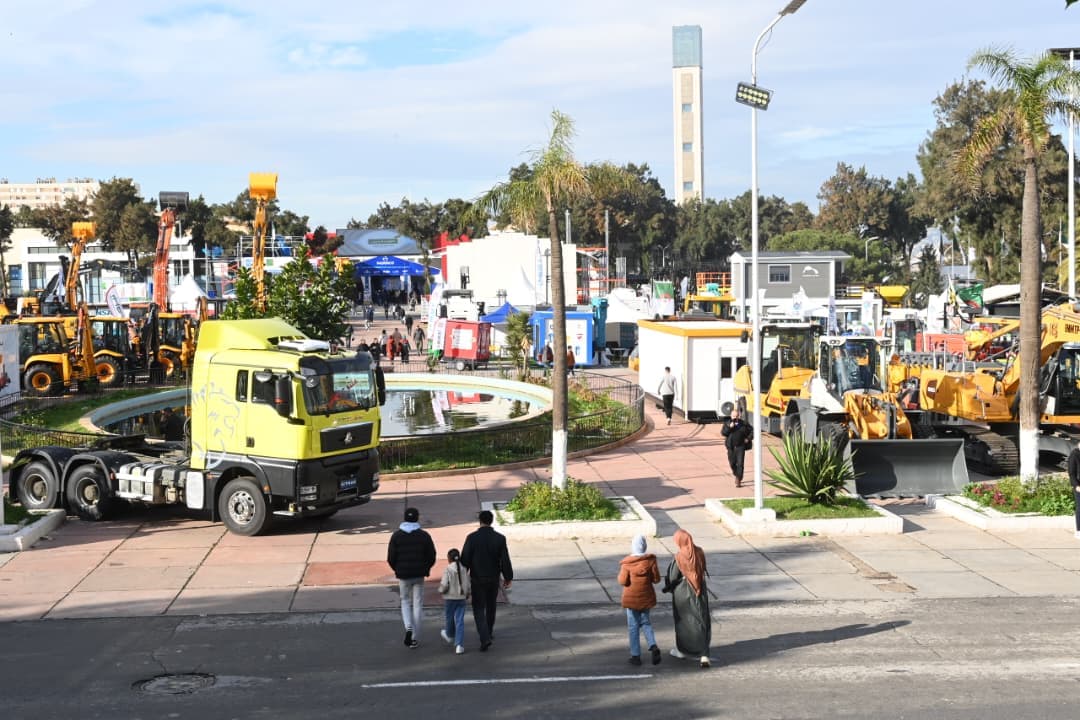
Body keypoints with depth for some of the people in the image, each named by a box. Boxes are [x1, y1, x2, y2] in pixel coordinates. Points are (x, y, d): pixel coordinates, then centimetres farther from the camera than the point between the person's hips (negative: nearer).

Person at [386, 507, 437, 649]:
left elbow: (390, 558, -4)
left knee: (405, 602, 17)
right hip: (419, 575, 0)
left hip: (403, 575, 0)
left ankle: (408, 627, -8)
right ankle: (415, 638, 8)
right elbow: (431, 557, -3)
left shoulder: (396, 535, -4)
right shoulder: (424, 536, -4)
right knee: (417, 605, 8)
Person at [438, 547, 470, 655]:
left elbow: (444, 585, -20)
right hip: (461, 598, 3)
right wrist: (467, 595, 20)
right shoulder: (464, 570, -3)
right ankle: (459, 645, -4)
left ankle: (450, 636, 45)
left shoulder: (447, 570, -15)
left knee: (449, 618, 20)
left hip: (449, 598, -3)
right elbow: (467, 585, 2)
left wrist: (440, 590, 2)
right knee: (460, 621, 3)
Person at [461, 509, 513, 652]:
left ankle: (485, 638, -14)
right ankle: (489, 632, 36)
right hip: (494, 579, 3)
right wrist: (508, 577, 8)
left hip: (477, 579, -2)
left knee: (479, 609, 1)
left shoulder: (472, 537, -12)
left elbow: (465, 559, -9)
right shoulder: (500, 538, -6)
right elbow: (505, 560, -4)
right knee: (491, 607, 21)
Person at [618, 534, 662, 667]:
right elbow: (656, 579, -6)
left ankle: (636, 656, 10)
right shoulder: (650, 560, -9)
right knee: (645, 622, 19)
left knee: (633, 626, 8)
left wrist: (621, 573, 5)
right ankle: (653, 647, -2)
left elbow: (623, 581, -14)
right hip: (646, 596, 2)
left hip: (631, 598, -2)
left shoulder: (626, 563, -15)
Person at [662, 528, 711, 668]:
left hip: (683, 593, -3)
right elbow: (703, 570, 4)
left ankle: (682, 650, 32)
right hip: (700, 592, 3)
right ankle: (704, 655, -5)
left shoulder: (678, 557, -20)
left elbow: (672, 578, -13)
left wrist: (666, 588, 6)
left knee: (683, 622, 17)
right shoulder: (699, 553, -7)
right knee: (702, 622, 6)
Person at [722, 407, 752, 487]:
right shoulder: (727, 423, 4)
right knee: (732, 463, 10)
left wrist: (748, 439, 0)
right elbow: (723, 433, -8)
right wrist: (729, 427, -19)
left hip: (740, 447, -2)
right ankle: (737, 475, 37)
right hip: (731, 447, 2)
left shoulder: (743, 423, 2)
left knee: (740, 464, -9)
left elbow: (752, 430, 10)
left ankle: (738, 481, -8)